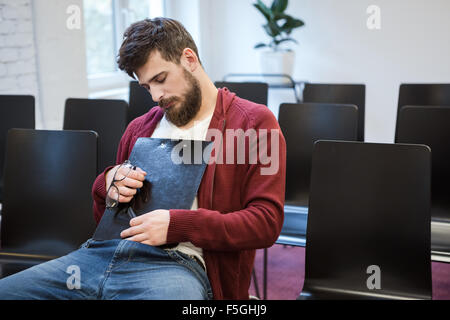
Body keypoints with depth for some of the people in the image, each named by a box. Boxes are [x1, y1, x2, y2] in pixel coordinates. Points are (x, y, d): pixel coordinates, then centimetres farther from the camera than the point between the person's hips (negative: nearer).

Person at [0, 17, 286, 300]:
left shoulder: (254, 122, 5)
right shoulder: (140, 128, 23)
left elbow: (266, 223, -3)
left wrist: (177, 225, -13)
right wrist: (108, 184, 6)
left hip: (178, 263, -5)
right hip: (100, 252, 6)